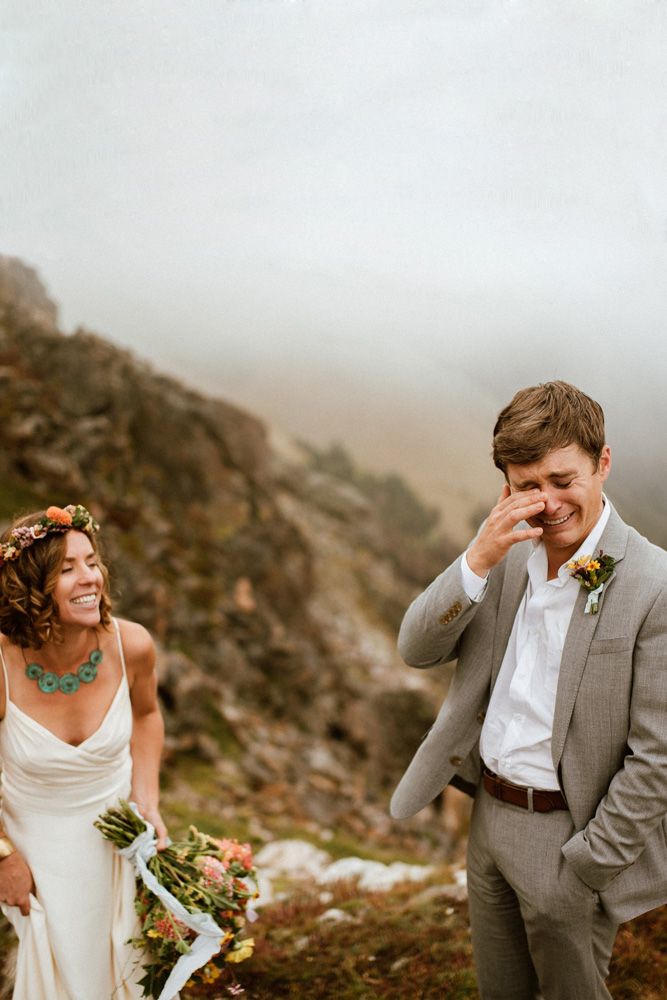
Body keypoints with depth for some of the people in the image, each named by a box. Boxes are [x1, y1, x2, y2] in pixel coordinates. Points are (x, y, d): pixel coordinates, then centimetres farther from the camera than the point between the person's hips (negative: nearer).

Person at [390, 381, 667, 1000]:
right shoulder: (506, 553, -3)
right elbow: (417, 650, -6)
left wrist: (581, 869, -15)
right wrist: (476, 561, -22)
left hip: (570, 832, -5)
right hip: (488, 813, 6)